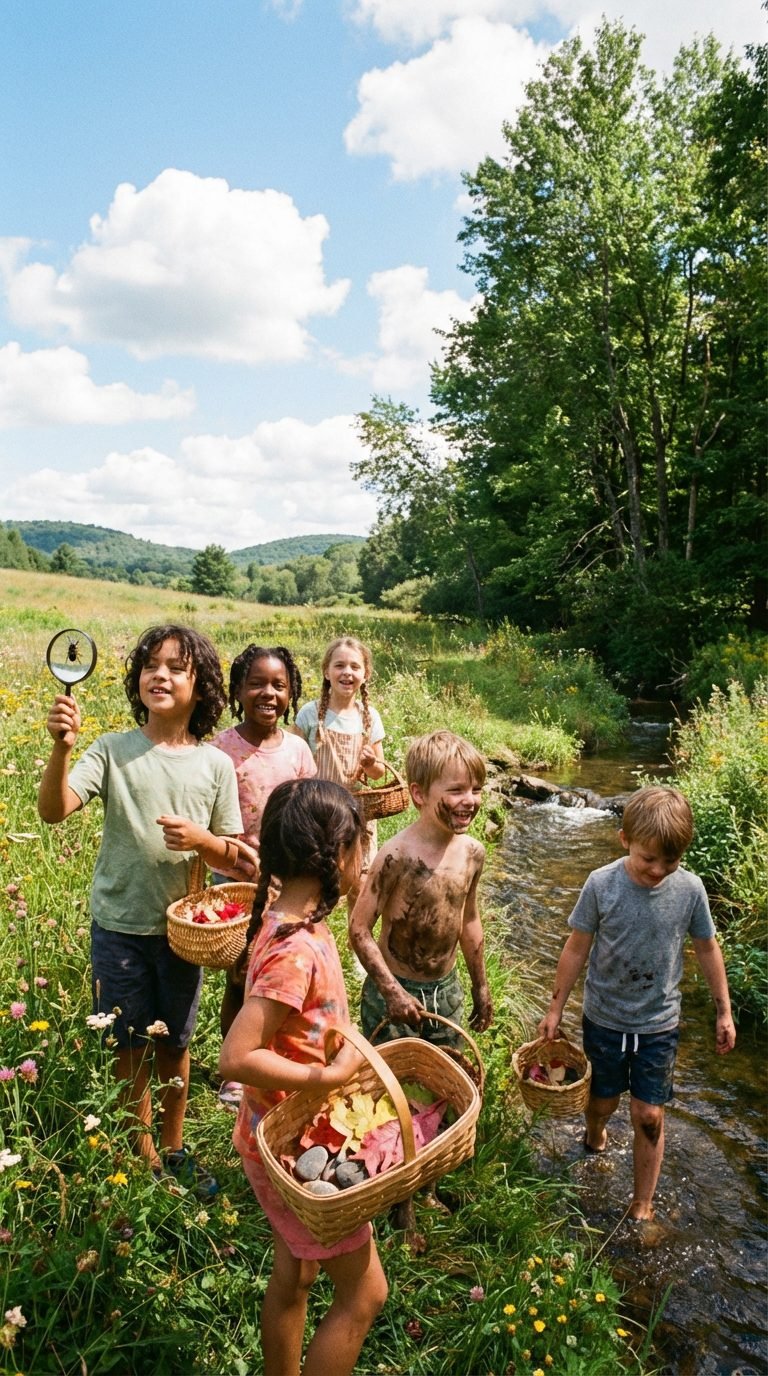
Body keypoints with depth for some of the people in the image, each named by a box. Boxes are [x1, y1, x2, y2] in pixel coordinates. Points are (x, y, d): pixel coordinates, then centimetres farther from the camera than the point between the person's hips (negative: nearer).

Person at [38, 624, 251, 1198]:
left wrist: (201, 839, -21)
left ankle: (173, 1149, 40)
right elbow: (53, 810, -21)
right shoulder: (114, 750, -9)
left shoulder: (215, 765, -5)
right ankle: (144, 1158, 35)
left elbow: (234, 857, 0)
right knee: (132, 1046, 13)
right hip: (120, 926, -1)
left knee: (175, 1042, 18)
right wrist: (62, 747, -36)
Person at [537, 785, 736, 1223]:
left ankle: (643, 1206, 26)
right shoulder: (602, 885, -19)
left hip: (659, 1025, 0)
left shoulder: (690, 888, -16)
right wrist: (556, 1009, -1)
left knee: (649, 1116, 4)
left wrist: (724, 1011, 7)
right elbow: (577, 948, -8)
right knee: (603, 1101, 17)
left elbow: (707, 948, 1)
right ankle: (595, 1138, 51)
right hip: (605, 1020, 0)